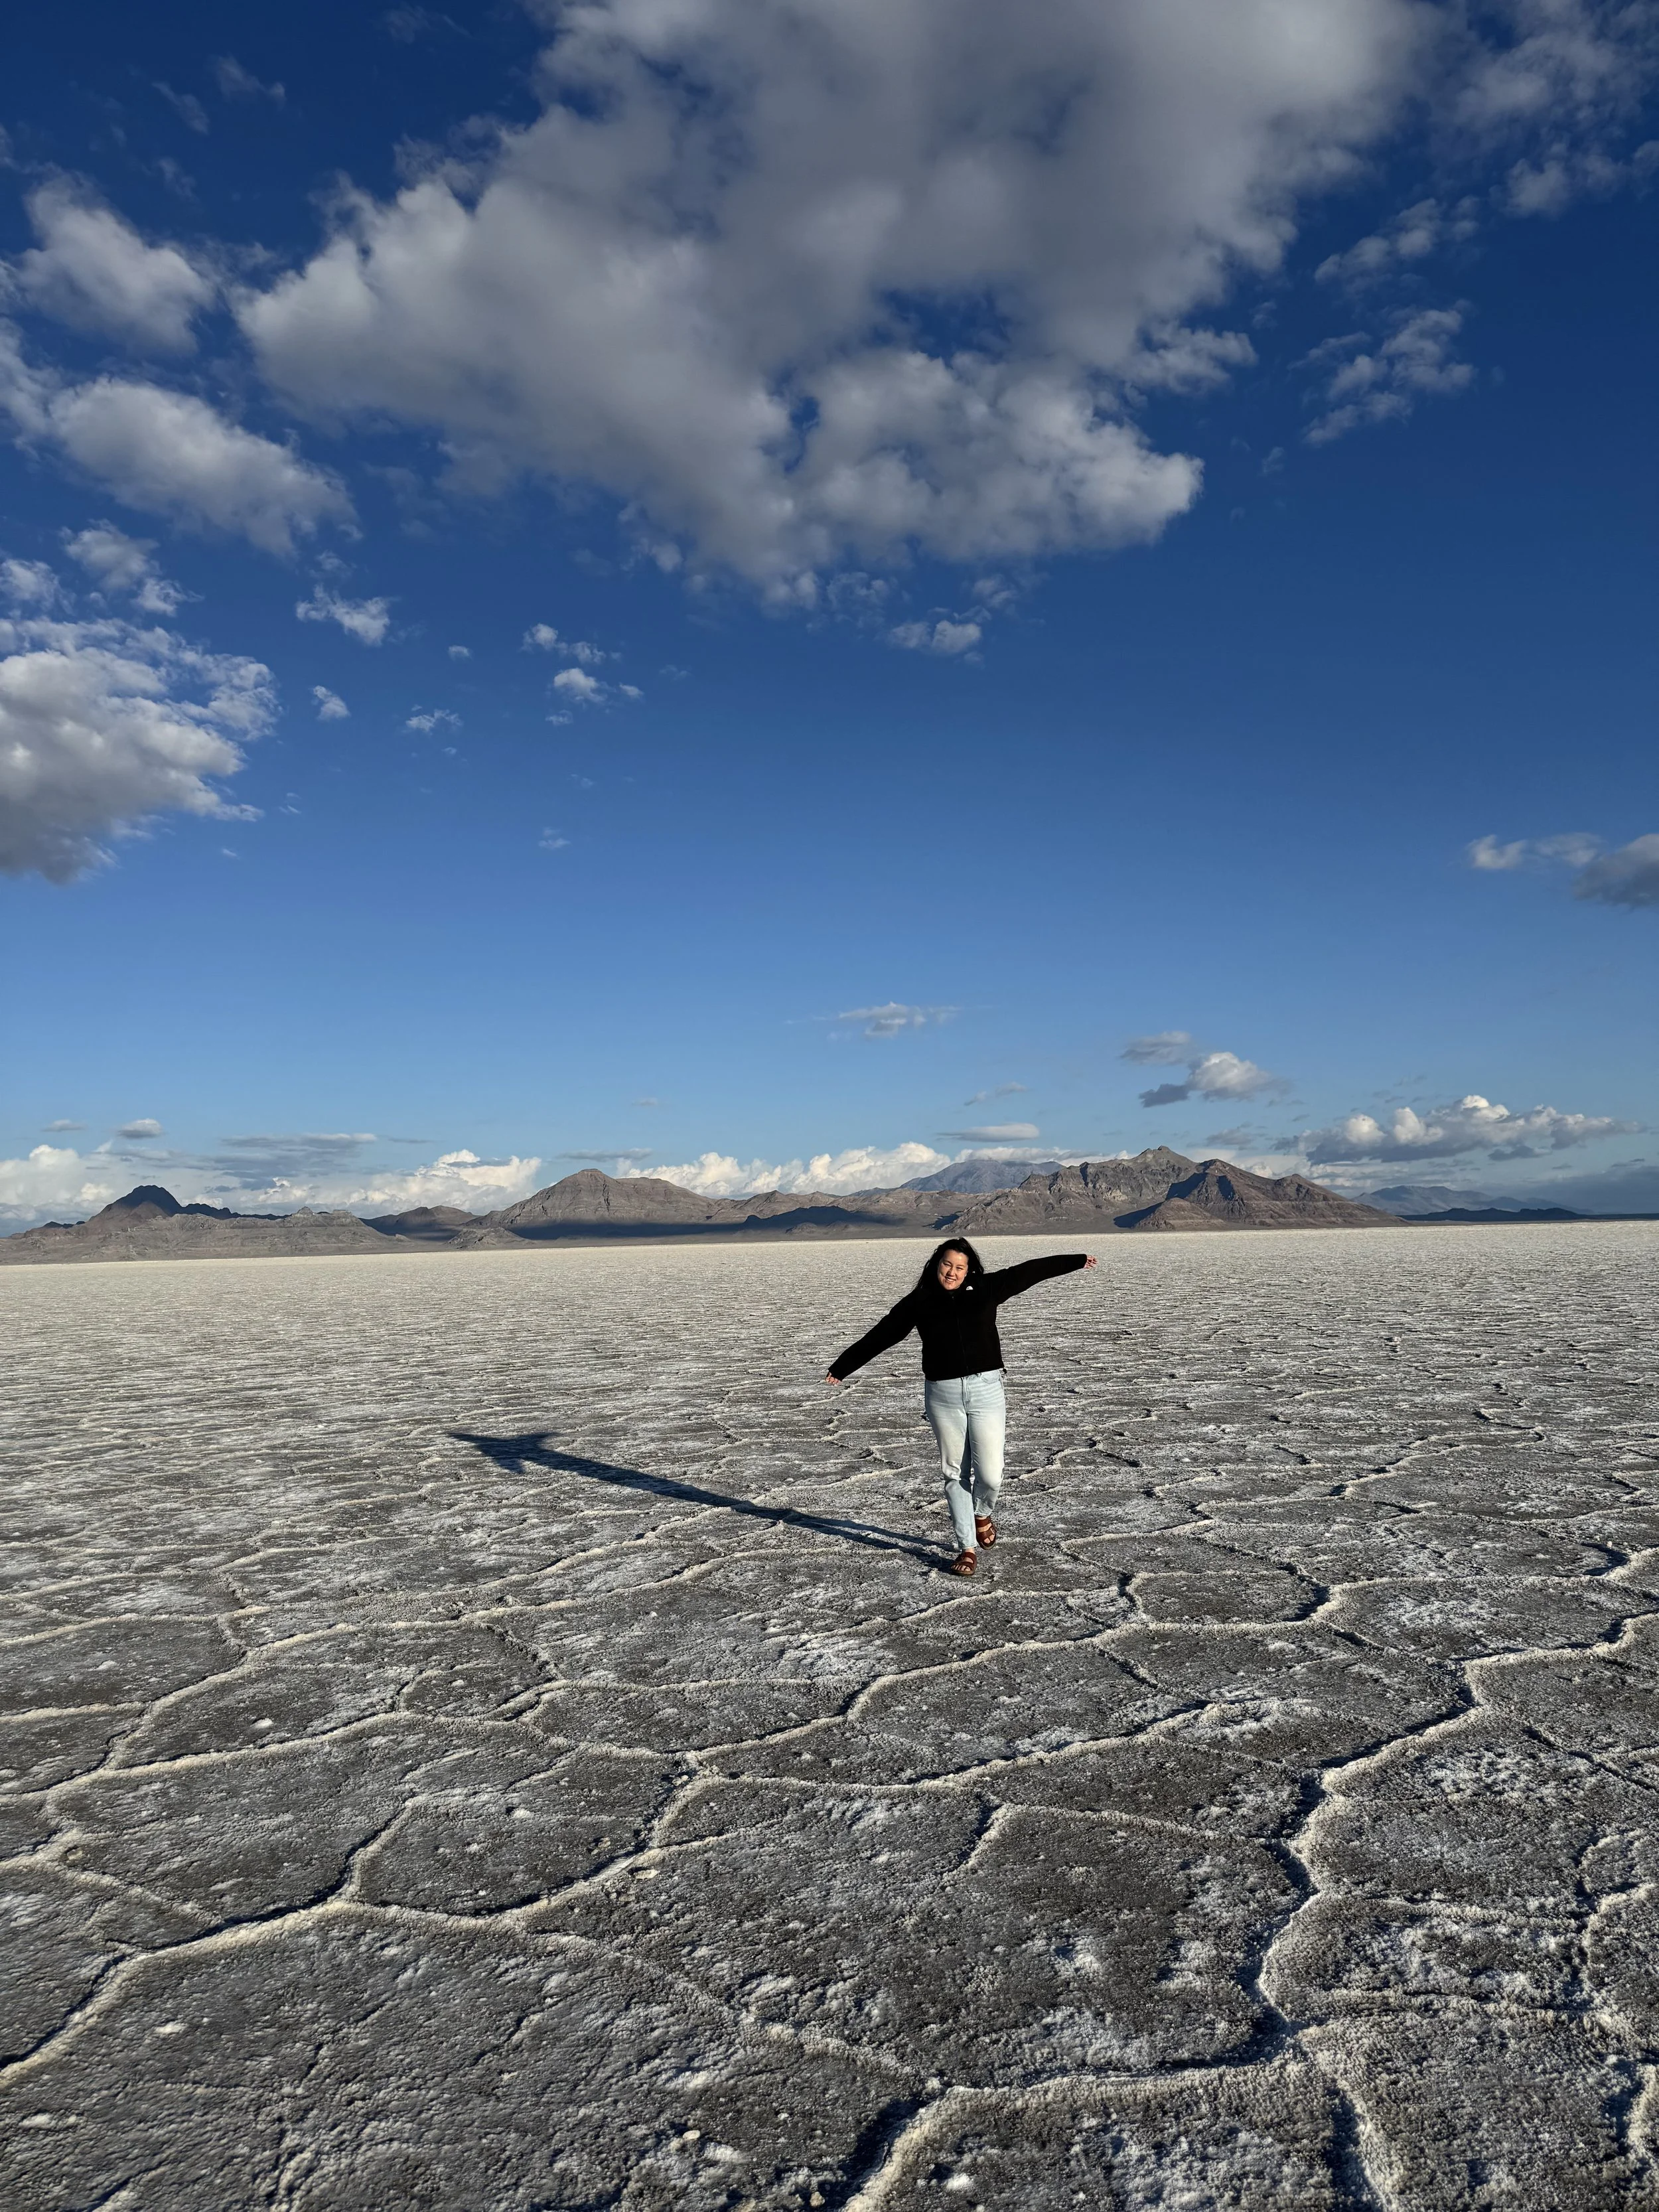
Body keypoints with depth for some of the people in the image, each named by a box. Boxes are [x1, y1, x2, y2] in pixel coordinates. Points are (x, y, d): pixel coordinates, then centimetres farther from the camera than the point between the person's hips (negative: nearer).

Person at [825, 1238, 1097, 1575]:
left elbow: (1028, 1271, 10)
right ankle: (968, 1548, 19)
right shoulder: (918, 1302, 3)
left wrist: (1077, 1260, 16)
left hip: (986, 1389, 0)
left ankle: (982, 1514, 30)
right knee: (954, 1474, 6)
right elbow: (880, 1336, 8)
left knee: (990, 1474, -5)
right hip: (942, 1395, 0)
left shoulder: (986, 1290, 4)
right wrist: (842, 1367, 11)